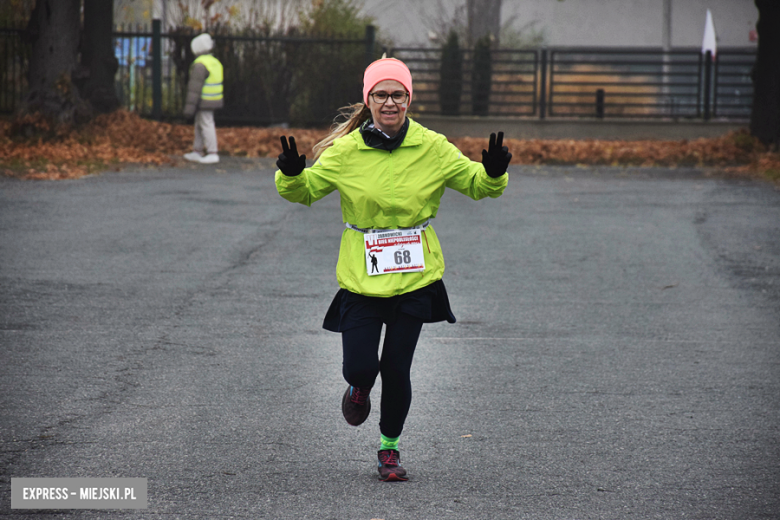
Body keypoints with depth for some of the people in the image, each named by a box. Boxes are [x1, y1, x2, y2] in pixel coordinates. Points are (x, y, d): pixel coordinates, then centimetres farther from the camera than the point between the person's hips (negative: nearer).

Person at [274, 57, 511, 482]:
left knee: (396, 368, 3)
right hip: (361, 277, 0)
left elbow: (477, 184, 4)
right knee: (359, 366, -7)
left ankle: (390, 447, 24)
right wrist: (291, 176, -20)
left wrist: (494, 174, -18)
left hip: (415, 276, 0)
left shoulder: (431, 148, -3)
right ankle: (359, 387, 33)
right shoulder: (347, 151, -5)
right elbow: (304, 191, 2)